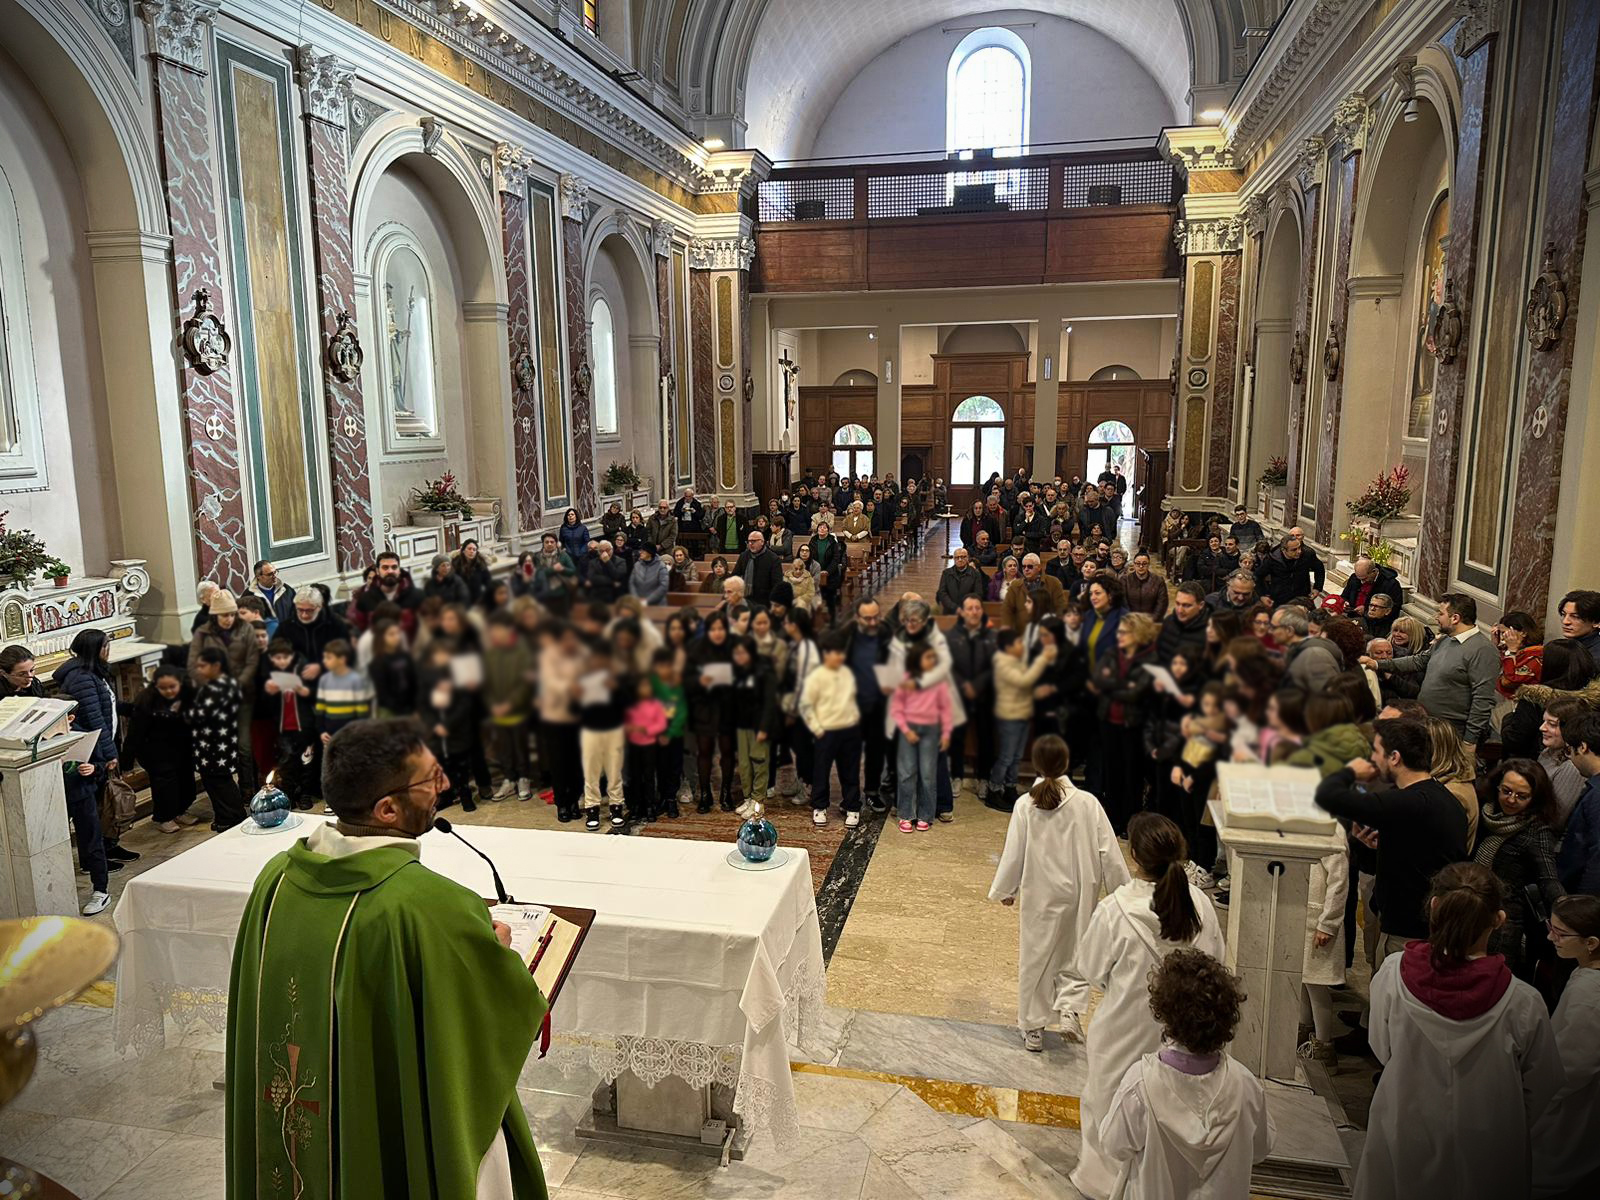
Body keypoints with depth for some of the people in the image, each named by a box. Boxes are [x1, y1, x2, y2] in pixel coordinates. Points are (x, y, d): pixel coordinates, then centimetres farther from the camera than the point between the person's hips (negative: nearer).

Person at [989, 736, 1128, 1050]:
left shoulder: (1025, 805, -15)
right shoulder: (1087, 803, -12)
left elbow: (1013, 854, -8)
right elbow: (1108, 852, -7)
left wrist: (1005, 890, 8)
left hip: (1039, 895, -1)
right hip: (1080, 894, 1)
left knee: (1035, 956, 14)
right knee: (1075, 953, 22)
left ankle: (1033, 1029, 24)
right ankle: (1071, 1006, 3)